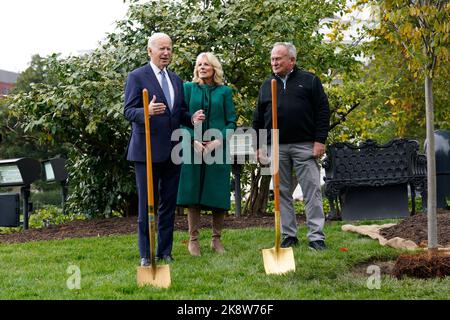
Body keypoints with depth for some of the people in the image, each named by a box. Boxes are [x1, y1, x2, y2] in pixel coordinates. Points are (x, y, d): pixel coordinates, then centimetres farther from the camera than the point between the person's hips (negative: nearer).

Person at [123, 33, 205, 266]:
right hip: (147, 150, -6)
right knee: (147, 204, -2)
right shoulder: (137, 77, -4)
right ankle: (146, 254, 5)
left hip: (172, 151, 6)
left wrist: (192, 118, -2)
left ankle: (165, 252, 16)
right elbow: (128, 111, -9)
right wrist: (147, 111, -30)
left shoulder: (176, 80, 16)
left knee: (169, 204, 8)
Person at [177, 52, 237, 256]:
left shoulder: (224, 92, 7)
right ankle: (193, 239, 6)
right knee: (192, 192, -1)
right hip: (193, 148, 0)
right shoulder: (188, 88, 7)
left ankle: (216, 239, 13)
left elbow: (231, 122, 5)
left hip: (218, 148, 0)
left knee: (218, 195, 2)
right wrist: (193, 140, -10)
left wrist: (219, 140, -10)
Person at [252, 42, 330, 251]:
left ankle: (316, 236, -4)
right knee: (282, 193, 5)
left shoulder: (309, 81, 6)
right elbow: (258, 119, 17)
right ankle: (288, 236, 11)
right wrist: (259, 146, 10)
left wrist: (320, 140, -6)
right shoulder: (266, 86, 15)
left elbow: (323, 112, 2)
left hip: (304, 146, -3)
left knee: (312, 190, -6)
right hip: (276, 148, 4)